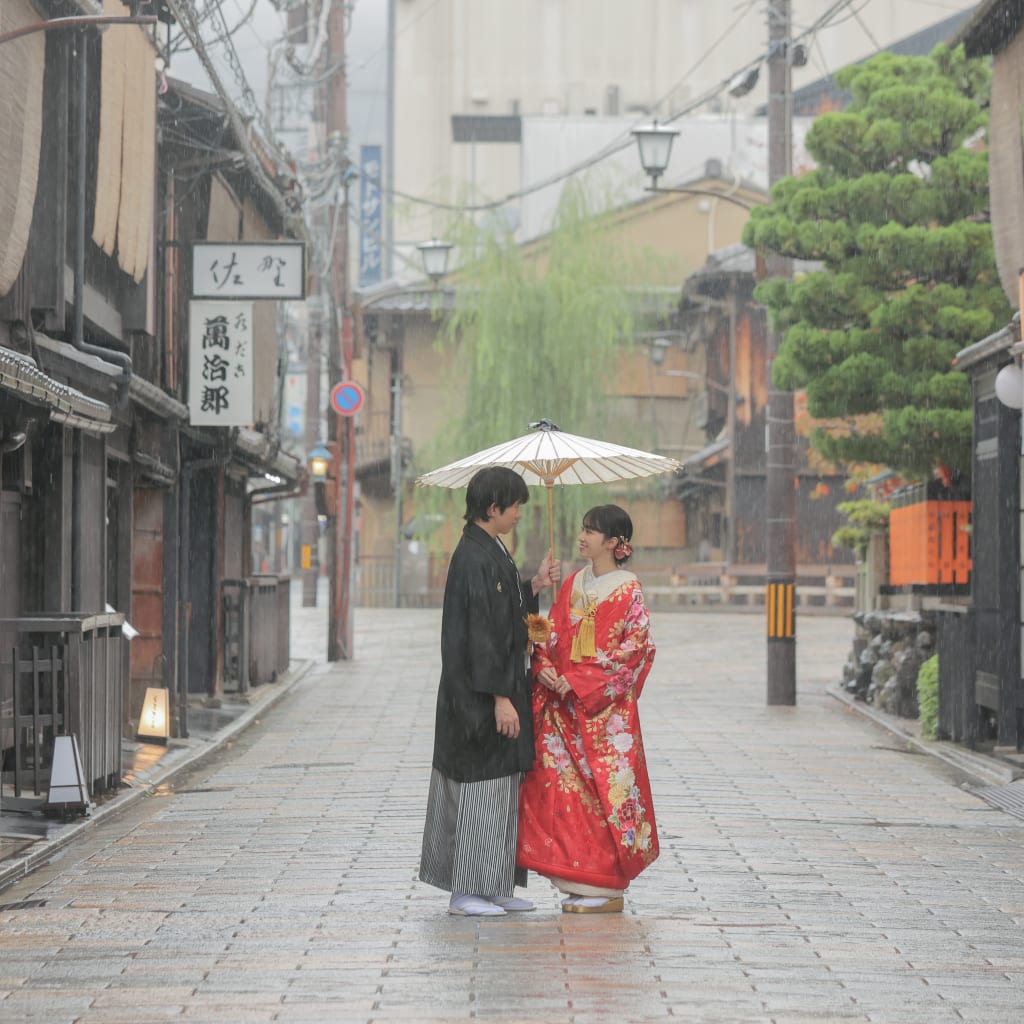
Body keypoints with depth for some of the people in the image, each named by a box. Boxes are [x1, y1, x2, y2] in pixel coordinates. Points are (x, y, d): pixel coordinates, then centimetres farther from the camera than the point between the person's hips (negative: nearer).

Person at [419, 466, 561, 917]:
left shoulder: (488, 552, 12)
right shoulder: (475, 558, -19)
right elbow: (480, 633, -22)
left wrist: (535, 585, 12)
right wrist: (500, 697, -23)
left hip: (499, 684, 10)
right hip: (479, 693, -10)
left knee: (498, 785, 12)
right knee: (481, 783, -4)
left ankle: (493, 888, 17)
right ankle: (467, 891, 2)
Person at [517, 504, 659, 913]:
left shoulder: (628, 590, -6)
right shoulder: (573, 585, 13)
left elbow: (635, 649, -11)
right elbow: (552, 635, 14)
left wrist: (579, 682, -15)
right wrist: (545, 667, -7)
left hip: (606, 709, -6)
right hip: (564, 706, 6)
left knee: (606, 790, -4)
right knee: (563, 786, 3)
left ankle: (606, 888, 2)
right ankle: (578, 883, 10)